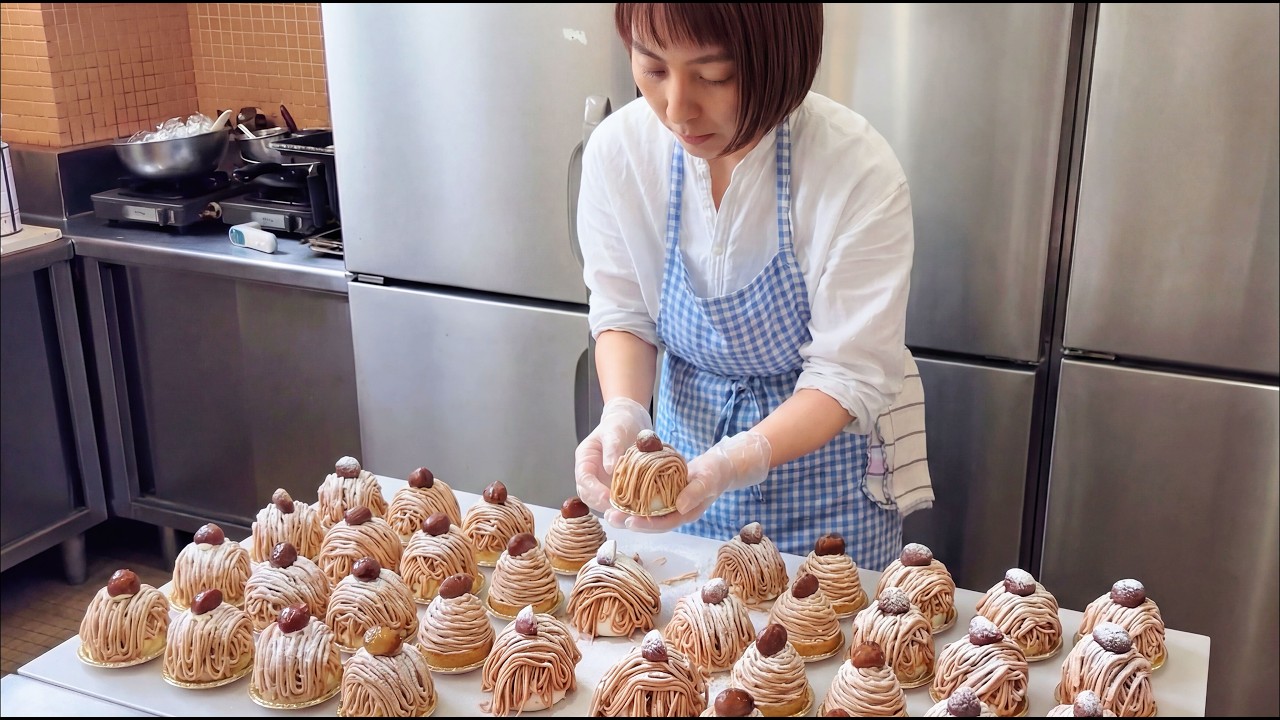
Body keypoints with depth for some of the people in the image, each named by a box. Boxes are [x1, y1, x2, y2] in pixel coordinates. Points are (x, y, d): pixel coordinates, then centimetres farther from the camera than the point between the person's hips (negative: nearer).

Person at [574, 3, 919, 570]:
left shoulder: (860, 172, -28)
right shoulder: (618, 149, -17)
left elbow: (848, 377, -23)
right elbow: (623, 316, -6)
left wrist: (733, 463, -38)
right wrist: (623, 414, -25)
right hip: (687, 441, 3)